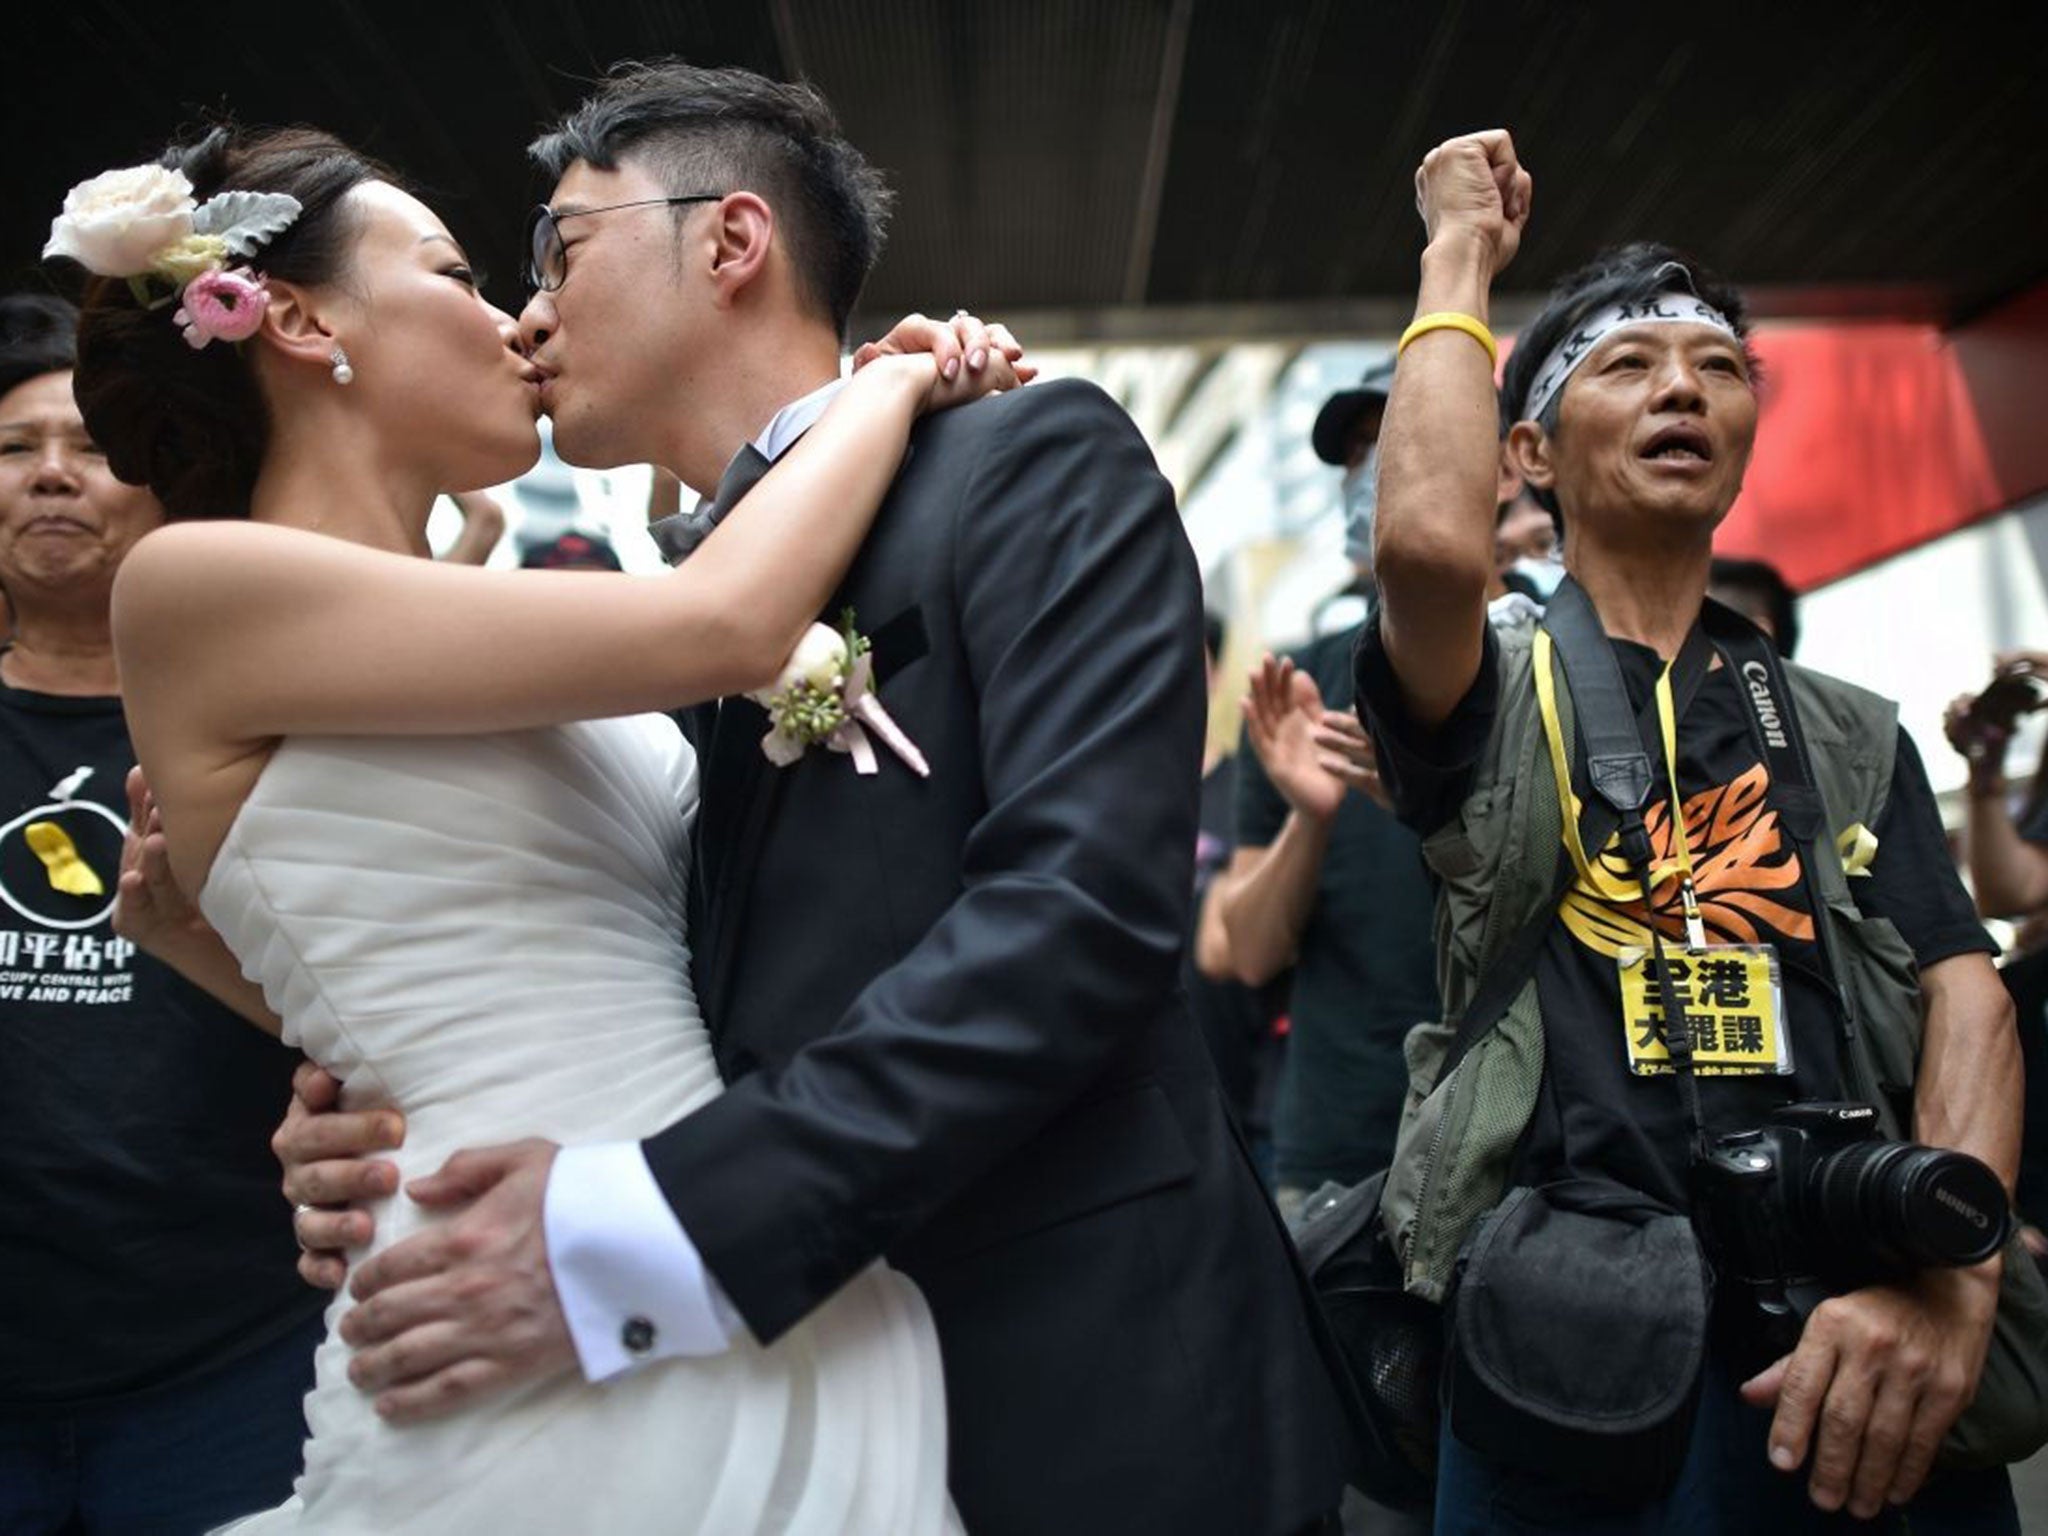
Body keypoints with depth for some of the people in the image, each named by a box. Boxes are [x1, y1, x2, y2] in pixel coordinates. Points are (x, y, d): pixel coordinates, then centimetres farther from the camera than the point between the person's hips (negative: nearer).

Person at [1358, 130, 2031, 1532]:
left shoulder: (1853, 736, 14)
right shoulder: (1493, 695, 4)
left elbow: (1965, 998, 1)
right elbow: (1430, 541, -19)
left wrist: (1949, 1266, -19)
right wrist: (1463, 250, -3)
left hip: (1853, 1340, 3)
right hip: (1570, 1334, -3)